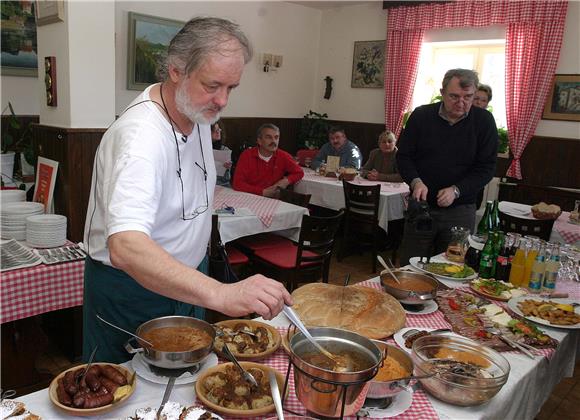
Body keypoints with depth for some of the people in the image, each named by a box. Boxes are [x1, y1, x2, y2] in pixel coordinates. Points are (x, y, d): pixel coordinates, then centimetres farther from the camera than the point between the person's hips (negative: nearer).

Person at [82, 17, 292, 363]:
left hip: (188, 279, 8)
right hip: (131, 287, -7)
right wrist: (220, 294, -58)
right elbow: (125, 248, -47)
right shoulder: (141, 136, -33)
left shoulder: (199, 111, -5)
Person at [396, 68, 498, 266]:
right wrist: (416, 181, -16)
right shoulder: (421, 115, -1)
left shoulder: (484, 121, -3)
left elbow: (486, 167, -4)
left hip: (459, 210, -1)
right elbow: (403, 156, 3)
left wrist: (456, 190, -17)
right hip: (421, 205, 1)